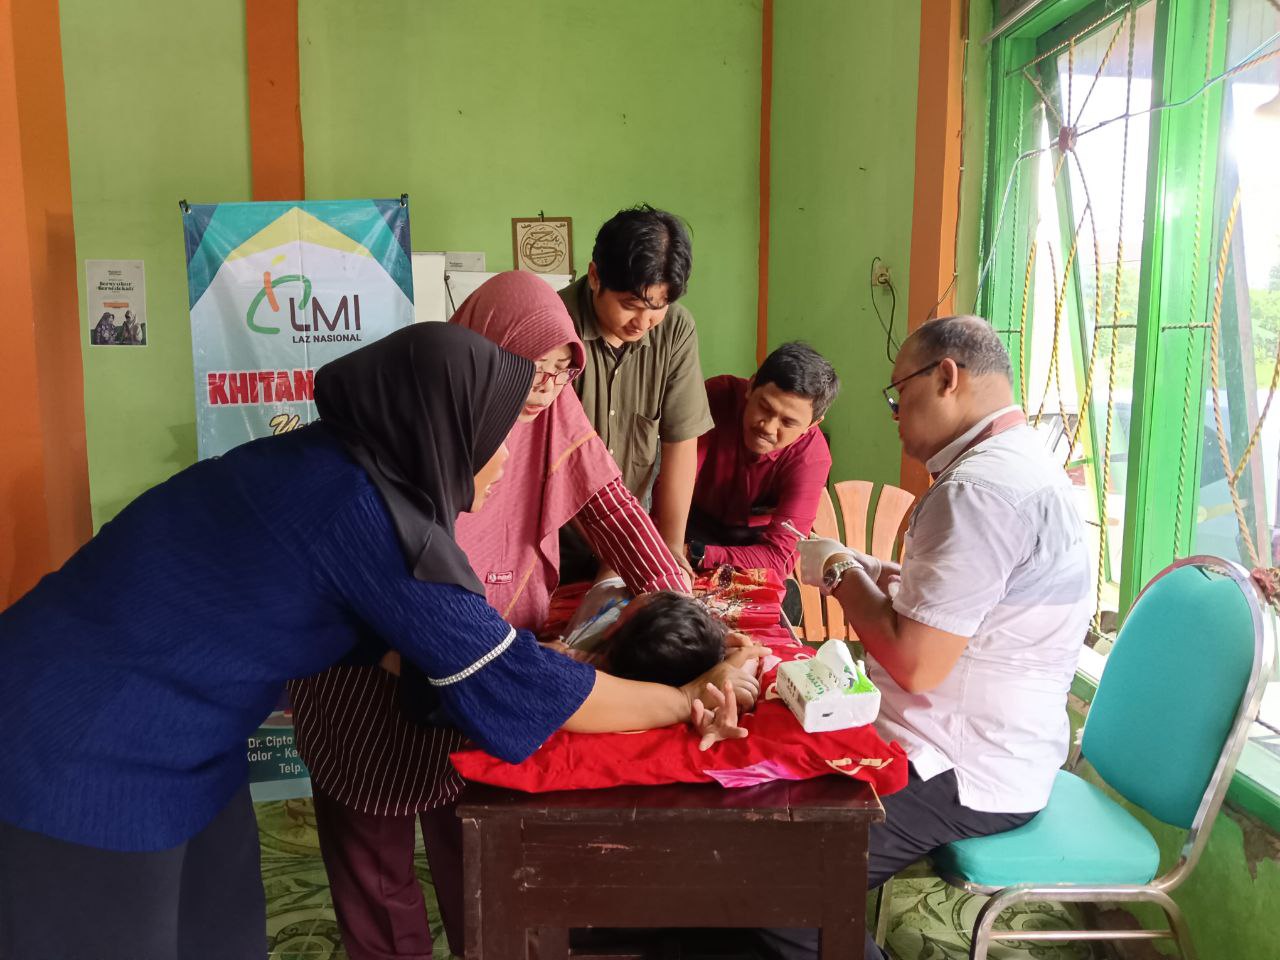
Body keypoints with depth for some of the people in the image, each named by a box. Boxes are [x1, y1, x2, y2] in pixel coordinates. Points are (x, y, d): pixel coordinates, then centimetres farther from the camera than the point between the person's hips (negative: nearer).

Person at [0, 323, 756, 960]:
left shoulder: (336, 467, -3)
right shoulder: (364, 515, -29)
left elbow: (434, 634, 7)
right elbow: (516, 688, -22)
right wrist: (687, 701, -9)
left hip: (158, 738, 8)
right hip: (81, 761, -8)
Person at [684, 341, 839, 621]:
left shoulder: (811, 457, -27)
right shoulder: (718, 396, -27)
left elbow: (779, 556, -31)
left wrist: (692, 553, -45)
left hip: (752, 539, 1)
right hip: (697, 522, 0)